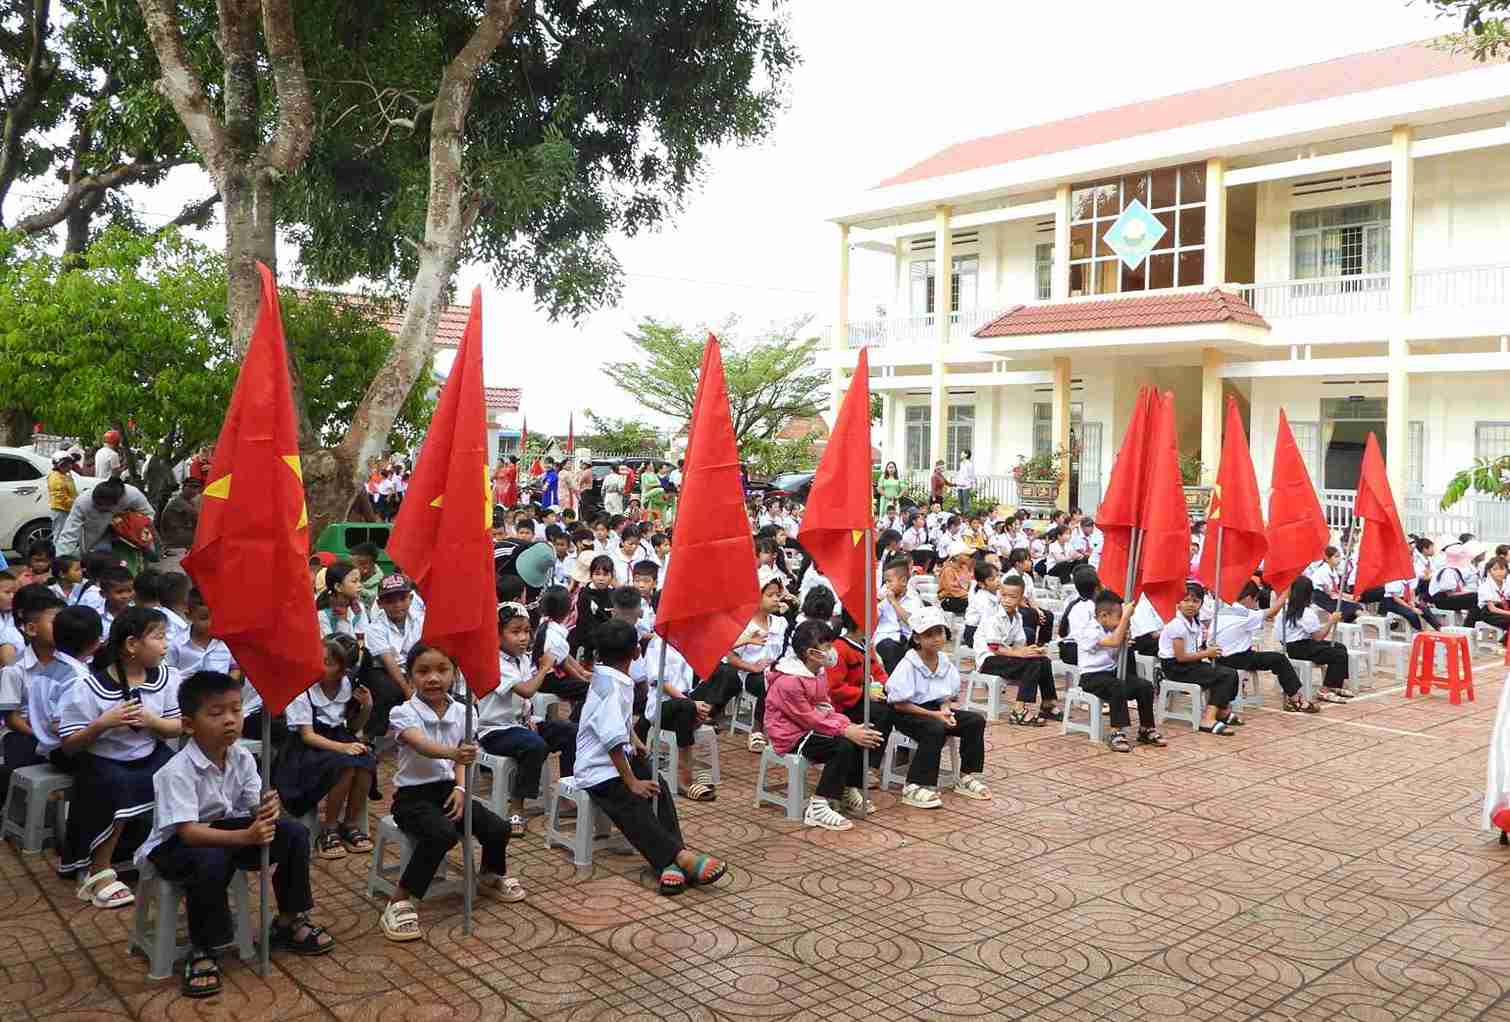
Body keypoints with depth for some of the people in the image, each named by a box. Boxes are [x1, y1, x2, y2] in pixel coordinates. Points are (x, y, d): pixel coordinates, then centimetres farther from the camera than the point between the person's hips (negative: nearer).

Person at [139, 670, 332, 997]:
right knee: (213, 861, -39)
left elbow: (255, 806, -7)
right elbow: (188, 831, -34)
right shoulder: (177, 772, -27)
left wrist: (266, 811, -33)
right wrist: (245, 837, -45)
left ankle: (289, 922, 8)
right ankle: (200, 950, -16)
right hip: (175, 845, -6)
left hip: (225, 829, 6)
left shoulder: (242, 758, -8)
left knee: (294, 832, -10)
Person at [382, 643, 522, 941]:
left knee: (498, 829, -9)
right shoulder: (403, 713, -16)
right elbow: (422, 746, -36)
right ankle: (399, 903, -21)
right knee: (443, 835, -34)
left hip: (447, 788, 5)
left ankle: (491, 876, 26)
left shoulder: (460, 712, 1)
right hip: (413, 794, -5)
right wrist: (453, 753, -55)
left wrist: (460, 787, -8)